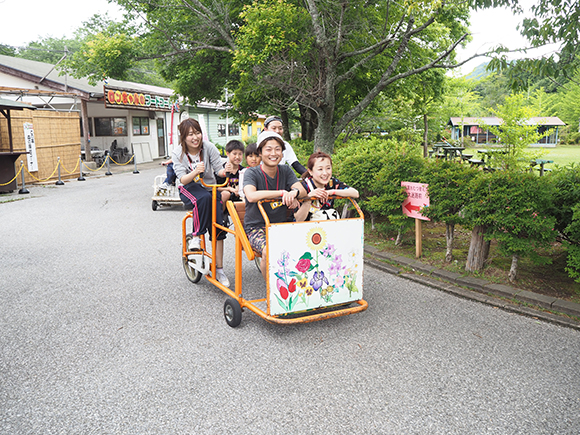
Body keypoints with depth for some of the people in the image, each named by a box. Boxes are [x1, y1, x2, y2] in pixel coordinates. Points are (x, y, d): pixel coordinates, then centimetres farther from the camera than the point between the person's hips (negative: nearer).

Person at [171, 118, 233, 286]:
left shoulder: (209, 147, -7)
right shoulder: (178, 153, -9)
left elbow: (218, 168, -10)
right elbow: (183, 179, -17)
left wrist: (226, 170, -35)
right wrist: (195, 172, -38)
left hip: (210, 187, 2)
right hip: (189, 190, -2)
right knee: (204, 198, -39)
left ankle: (219, 268, -10)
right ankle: (196, 236, -22)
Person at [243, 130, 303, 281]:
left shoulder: (285, 170, 9)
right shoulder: (251, 173, -5)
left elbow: (302, 190, -6)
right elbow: (251, 196, -25)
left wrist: (293, 193, -31)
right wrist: (282, 192, -29)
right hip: (256, 227, -4)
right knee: (270, 251, -33)